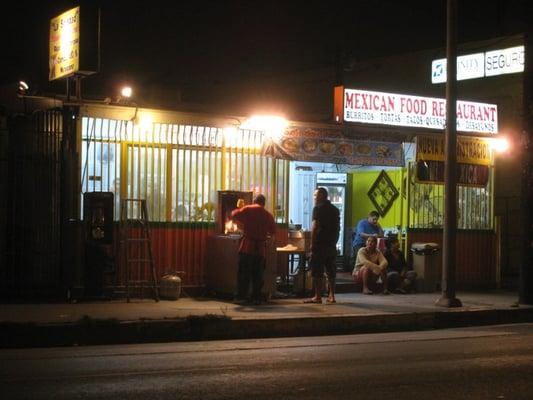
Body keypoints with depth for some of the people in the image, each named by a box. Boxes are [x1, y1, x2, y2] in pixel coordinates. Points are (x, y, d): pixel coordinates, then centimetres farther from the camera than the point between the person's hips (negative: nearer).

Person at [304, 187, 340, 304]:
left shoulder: (318, 208, -7)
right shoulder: (335, 209, 14)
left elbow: (315, 227, -13)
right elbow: (338, 227, 16)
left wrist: (312, 243, -11)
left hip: (320, 243, -7)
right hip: (331, 245, 7)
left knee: (317, 271, -3)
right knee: (331, 270, 10)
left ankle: (317, 296, -3)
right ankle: (331, 296, 10)